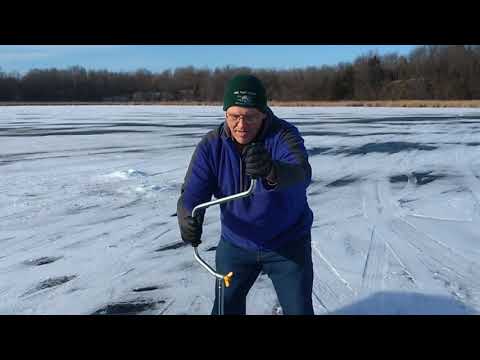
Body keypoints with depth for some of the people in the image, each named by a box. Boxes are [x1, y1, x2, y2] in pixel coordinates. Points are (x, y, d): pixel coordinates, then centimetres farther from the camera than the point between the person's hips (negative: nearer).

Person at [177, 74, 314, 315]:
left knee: (298, 309, 5)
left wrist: (272, 172, -65)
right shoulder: (210, 145, -14)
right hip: (235, 243, 3)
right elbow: (191, 195, -18)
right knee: (225, 306, 15)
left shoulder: (284, 136, -22)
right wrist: (188, 221, -41)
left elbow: (301, 173, -42)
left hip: (288, 243, -2)